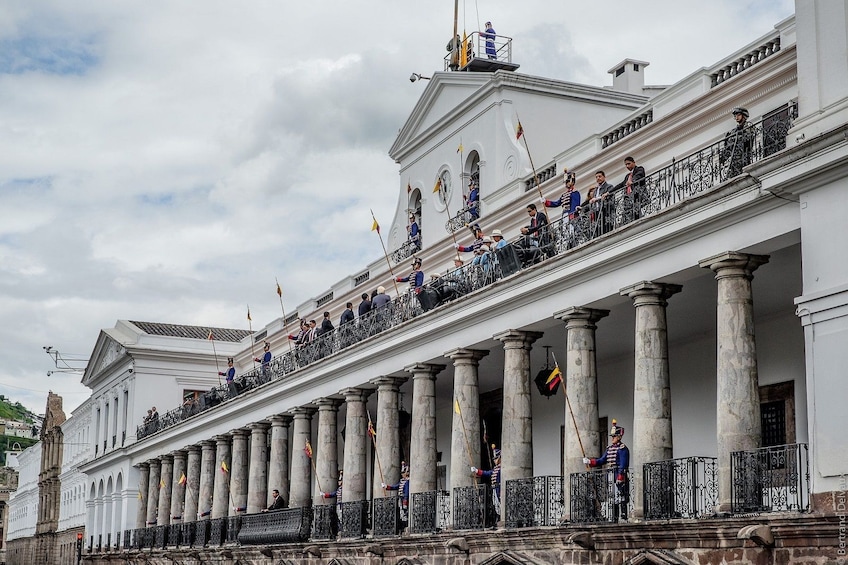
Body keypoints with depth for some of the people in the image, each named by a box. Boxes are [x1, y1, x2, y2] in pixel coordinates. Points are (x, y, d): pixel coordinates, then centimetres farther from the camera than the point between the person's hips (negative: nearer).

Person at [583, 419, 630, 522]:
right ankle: (614, 520, 16)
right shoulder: (609, 448, 17)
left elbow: (623, 465, -15)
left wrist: (620, 479, -21)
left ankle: (623, 519, -10)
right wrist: (589, 462, 6)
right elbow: (601, 461, 20)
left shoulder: (622, 449, -8)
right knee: (613, 500, 11)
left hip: (620, 477, -9)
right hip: (611, 477, 9)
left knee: (621, 499, -10)